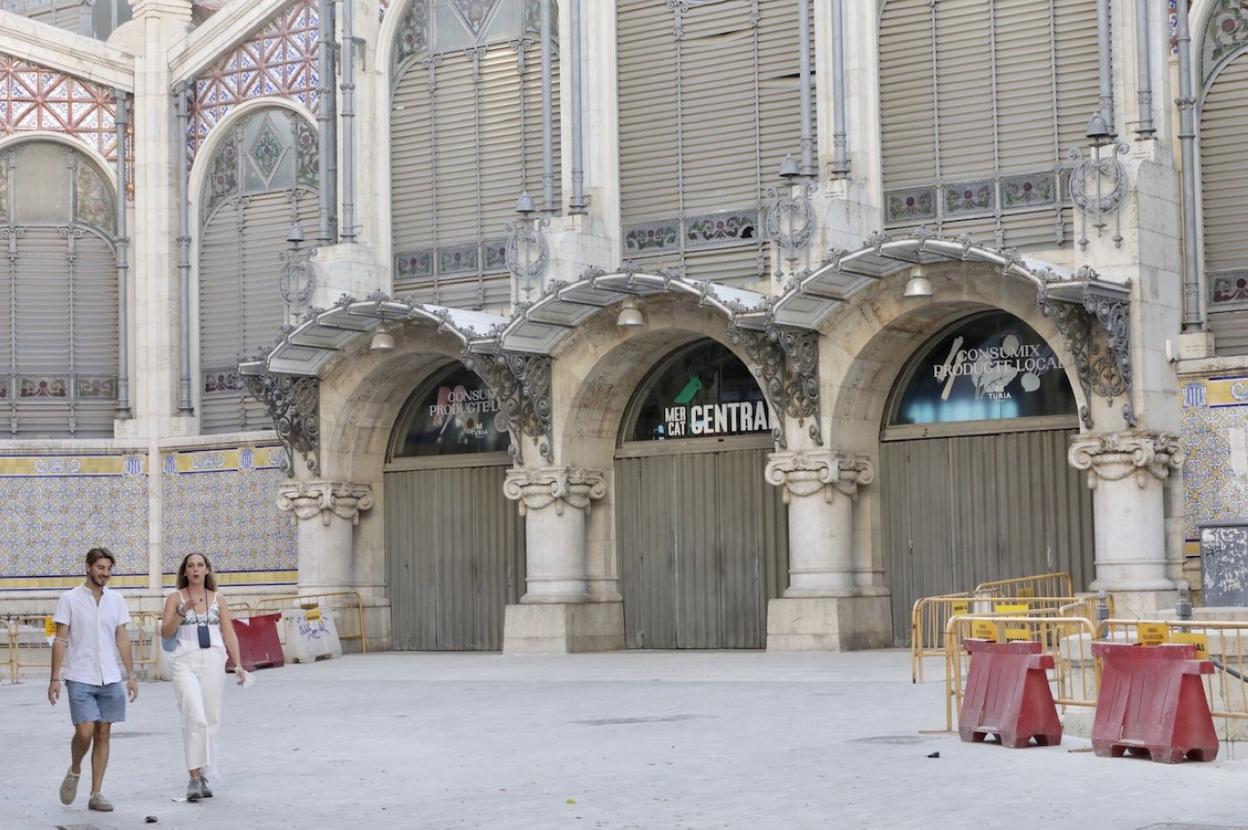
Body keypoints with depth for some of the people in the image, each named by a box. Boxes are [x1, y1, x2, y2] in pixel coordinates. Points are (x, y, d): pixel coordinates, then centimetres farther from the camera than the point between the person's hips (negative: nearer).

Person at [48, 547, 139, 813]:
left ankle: (95, 794, 9)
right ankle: (74, 772, 18)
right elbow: (60, 640, -2)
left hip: (110, 679, 4)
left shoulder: (116, 600, 8)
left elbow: (122, 639, 10)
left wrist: (131, 676, 5)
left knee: (103, 735, 4)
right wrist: (55, 678, -7)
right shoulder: (70, 599, -2)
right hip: (80, 679, -4)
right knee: (84, 733, -12)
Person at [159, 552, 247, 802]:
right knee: (195, 718, -15)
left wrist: (238, 664, 1)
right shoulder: (175, 598, 4)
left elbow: (229, 634, 9)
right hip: (185, 662, -3)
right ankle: (194, 778, -12)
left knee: (211, 720, 4)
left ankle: (201, 774, 17)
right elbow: (165, 632, -5)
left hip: (213, 661, 3)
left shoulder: (218, 599, 10)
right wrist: (182, 612, -21)